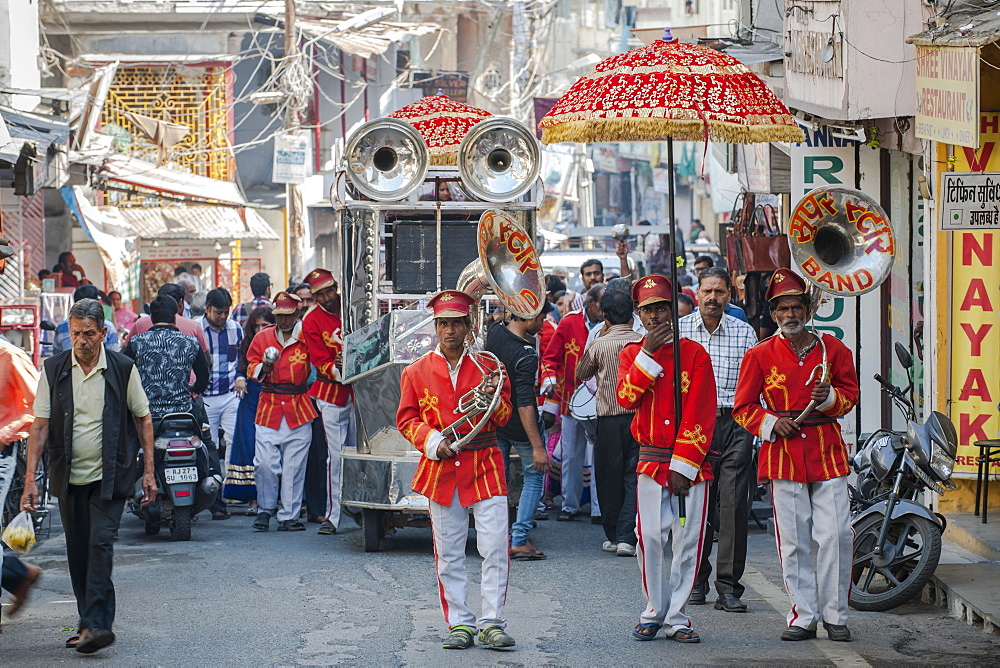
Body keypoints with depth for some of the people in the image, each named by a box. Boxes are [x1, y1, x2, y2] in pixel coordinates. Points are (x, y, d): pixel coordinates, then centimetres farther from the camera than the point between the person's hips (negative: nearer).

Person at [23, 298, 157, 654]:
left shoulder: (123, 368, -3)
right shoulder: (53, 369, 0)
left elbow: (143, 419, 5)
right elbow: (40, 426, 1)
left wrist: (149, 471, 2)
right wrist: (30, 478, -6)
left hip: (109, 477, -3)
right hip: (68, 477, 3)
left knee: (100, 544, -16)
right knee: (77, 554, 9)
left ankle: (96, 624, -19)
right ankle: (89, 624, 18)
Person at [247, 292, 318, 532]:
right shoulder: (262, 338, 12)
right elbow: (251, 368, 11)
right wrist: (263, 368, -10)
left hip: (299, 409, -1)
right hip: (268, 408, 1)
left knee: (294, 466, -1)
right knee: (265, 463, -7)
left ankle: (289, 515, 7)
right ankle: (265, 508, 13)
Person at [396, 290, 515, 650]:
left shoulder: (487, 367, 6)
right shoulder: (417, 372, 6)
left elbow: (504, 417, 9)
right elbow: (406, 419, 8)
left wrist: (495, 397, -13)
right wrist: (433, 442, -8)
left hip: (484, 466, -1)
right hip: (440, 469, 1)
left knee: (495, 548, -7)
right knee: (449, 553, 4)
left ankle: (492, 624, -2)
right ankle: (460, 624, 12)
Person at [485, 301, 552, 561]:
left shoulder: (495, 333, -6)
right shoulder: (526, 356, -27)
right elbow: (524, 404, -30)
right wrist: (538, 447, -29)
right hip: (519, 427, -7)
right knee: (534, 476, 10)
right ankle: (519, 540, 3)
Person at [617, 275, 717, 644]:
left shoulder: (694, 353, 1)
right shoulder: (632, 354, 10)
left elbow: (700, 415, -5)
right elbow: (626, 397, -9)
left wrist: (683, 467, -11)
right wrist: (649, 352, -13)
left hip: (690, 463, -1)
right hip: (650, 461, 1)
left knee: (687, 541, -2)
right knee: (651, 539, -3)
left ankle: (678, 618, 5)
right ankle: (654, 613, 10)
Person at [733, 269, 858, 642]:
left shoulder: (833, 349, 6)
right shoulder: (759, 355, 4)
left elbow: (850, 394, 13)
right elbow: (743, 408, 7)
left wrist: (829, 397, -9)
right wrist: (771, 424, -11)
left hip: (827, 451, 1)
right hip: (783, 455, 0)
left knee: (836, 535, -5)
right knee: (793, 540, 1)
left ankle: (835, 615, 6)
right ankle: (804, 617, 8)